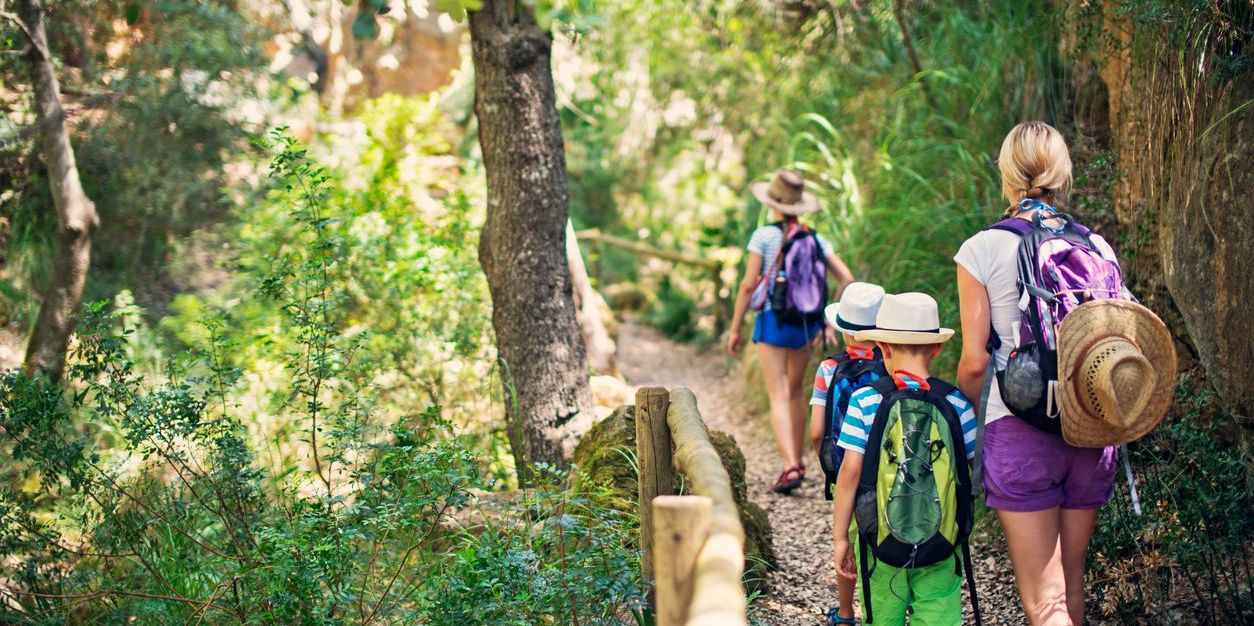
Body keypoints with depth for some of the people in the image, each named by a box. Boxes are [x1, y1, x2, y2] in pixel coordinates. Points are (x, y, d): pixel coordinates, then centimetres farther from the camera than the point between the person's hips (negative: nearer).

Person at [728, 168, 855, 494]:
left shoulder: (764, 236, -8)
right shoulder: (816, 240, 5)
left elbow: (748, 285, -9)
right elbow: (847, 279, 0)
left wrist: (735, 328, -2)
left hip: (773, 320, -4)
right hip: (807, 321, 5)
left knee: (779, 396, -5)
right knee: (796, 390, 21)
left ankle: (790, 467, -21)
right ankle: (798, 461, 31)